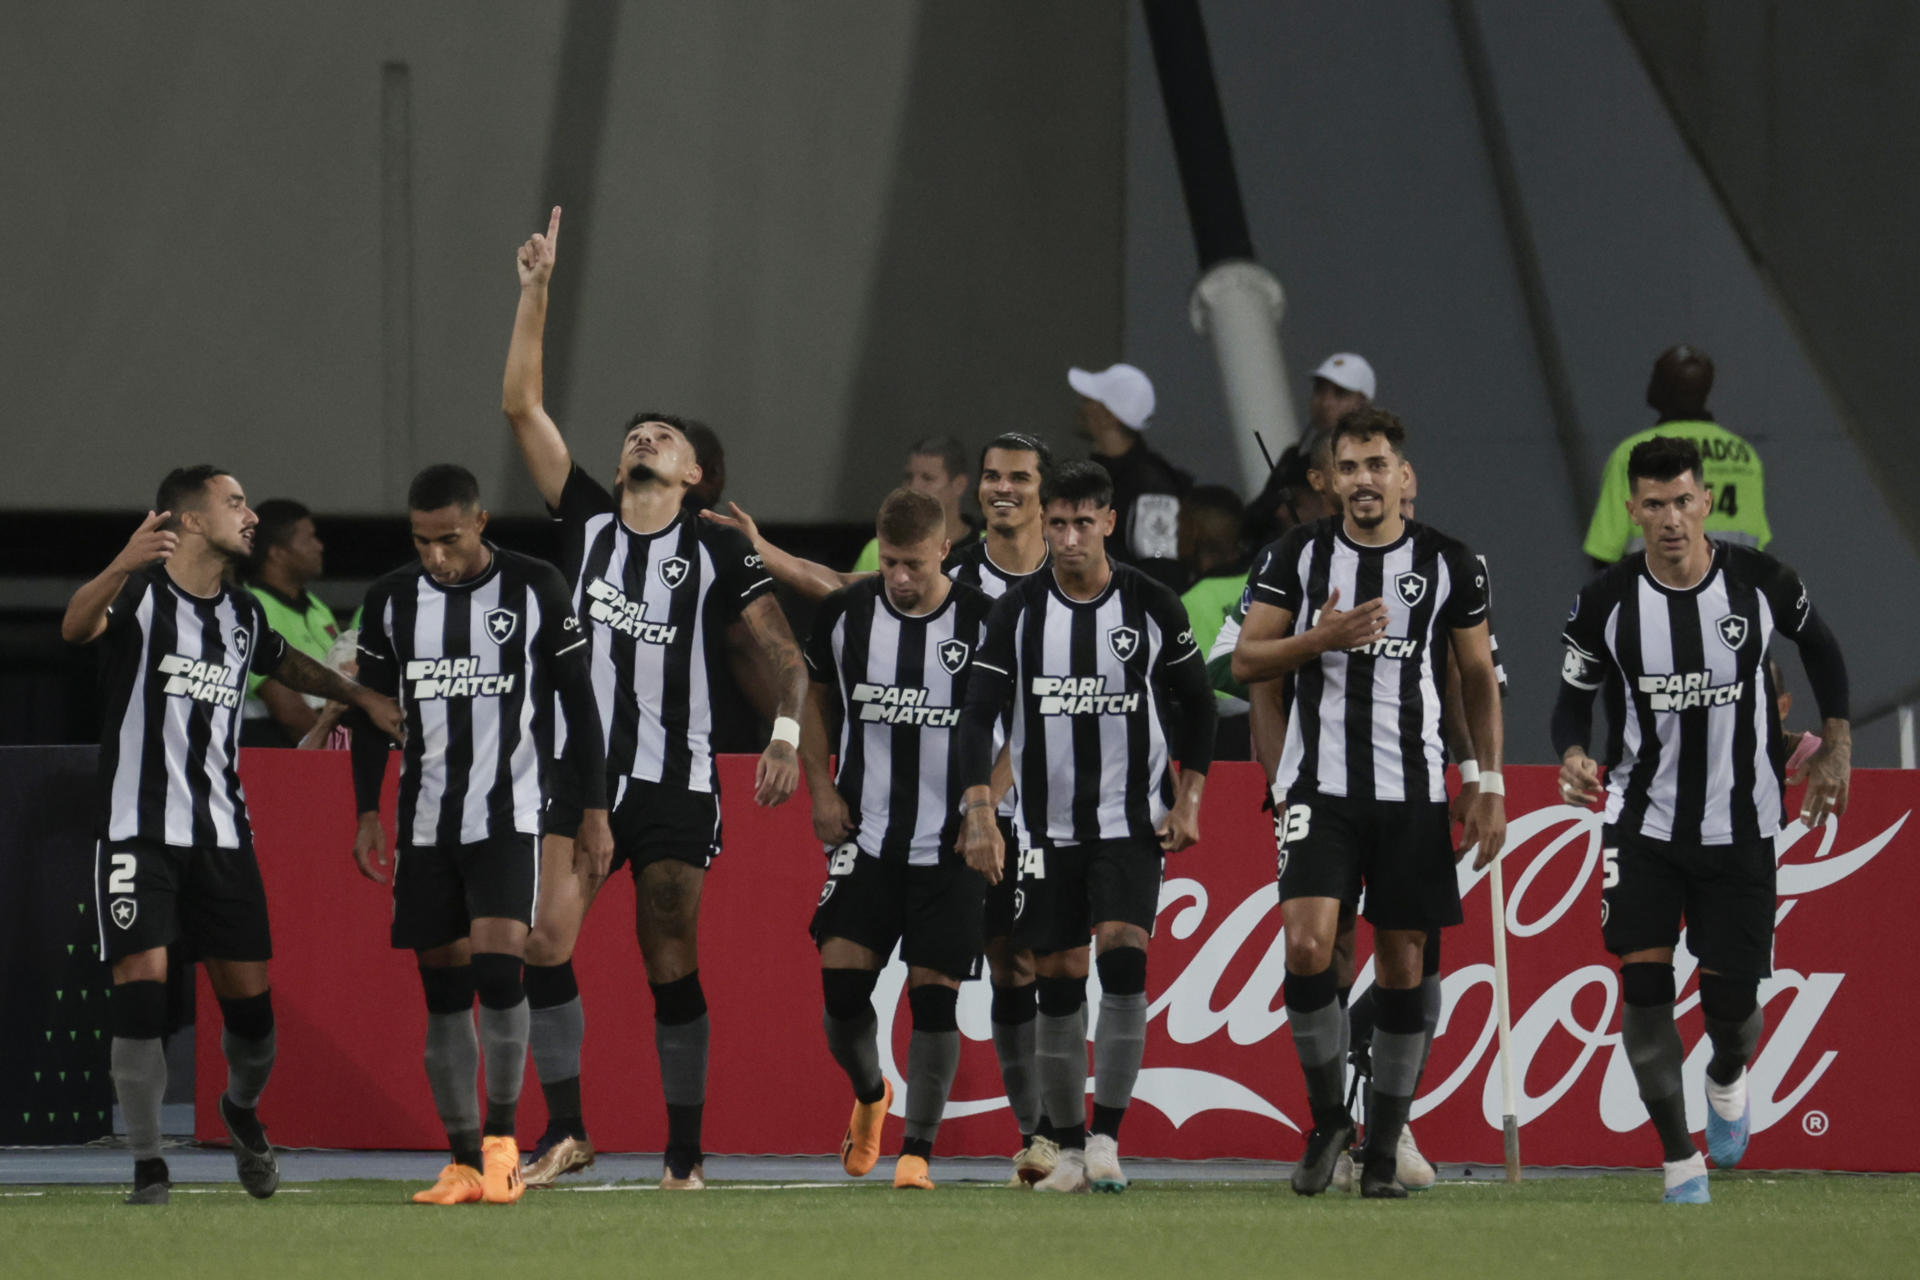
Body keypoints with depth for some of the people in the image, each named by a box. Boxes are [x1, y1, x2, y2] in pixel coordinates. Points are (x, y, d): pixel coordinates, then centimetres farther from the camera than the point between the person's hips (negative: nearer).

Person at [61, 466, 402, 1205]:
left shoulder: (243, 616, 12)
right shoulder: (142, 594, -7)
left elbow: (286, 665, 36)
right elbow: (76, 626, -31)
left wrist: (362, 698, 30)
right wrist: (122, 567, -50)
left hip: (222, 832, 5)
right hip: (139, 831, -5)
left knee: (249, 998, 4)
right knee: (141, 981, -14)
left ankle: (243, 1110, 35)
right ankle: (147, 1167, -6)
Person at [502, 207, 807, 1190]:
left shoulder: (719, 554, 3)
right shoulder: (587, 520, 8)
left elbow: (782, 655, 2)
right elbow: (520, 406, 4)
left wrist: (786, 735, -16)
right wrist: (536, 291, -2)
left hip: (677, 781, -2)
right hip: (582, 769, 2)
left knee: (671, 966, 1)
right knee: (545, 944, -10)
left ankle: (686, 1149, 8)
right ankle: (566, 1128, -1)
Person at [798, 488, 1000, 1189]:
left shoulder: (984, 623, -6)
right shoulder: (846, 613, 0)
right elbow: (813, 696, 16)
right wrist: (820, 790, 5)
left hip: (952, 843, -2)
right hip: (865, 836, 2)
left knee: (934, 994, -5)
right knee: (842, 979, -7)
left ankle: (918, 1150, 4)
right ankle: (869, 1095, 24)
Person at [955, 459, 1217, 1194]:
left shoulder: (1152, 606, -1)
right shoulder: (1018, 611, 0)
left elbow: (1197, 704, 9)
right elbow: (979, 714, -1)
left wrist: (1188, 799, 1)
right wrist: (979, 811, -13)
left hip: (1132, 825, -2)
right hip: (1047, 825, 2)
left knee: (1123, 960, -18)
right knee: (1057, 980, 2)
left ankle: (1107, 1137, -15)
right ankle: (1069, 1147, 12)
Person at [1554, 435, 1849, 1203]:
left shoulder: (1761, 583, -9)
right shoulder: (1606, 602, -8)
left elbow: (1818, 645, 11)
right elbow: (1575, 695, 4)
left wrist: (1836, 744, 9)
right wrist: (1573, 756, -17)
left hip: (1740, 824, 0)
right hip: (1644, 823, 0)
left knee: (1731, 996, 0)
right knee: (1642, 981, -12)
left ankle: (1727, 1080, 39)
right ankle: (1679, 1160, 1)